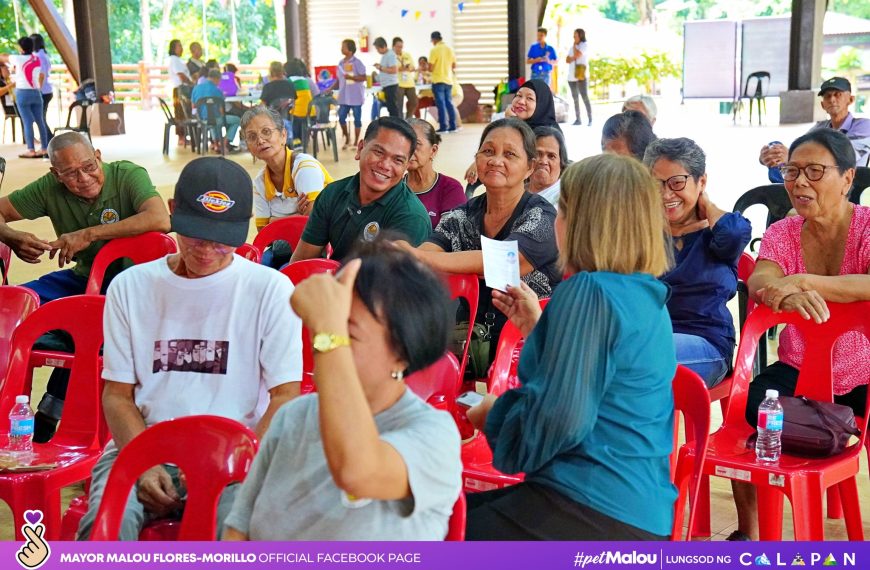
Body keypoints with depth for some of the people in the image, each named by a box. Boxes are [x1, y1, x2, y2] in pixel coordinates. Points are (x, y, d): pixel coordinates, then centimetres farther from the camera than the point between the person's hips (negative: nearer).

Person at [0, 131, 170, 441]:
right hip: (83, 277, 6)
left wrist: (89, 234, -31)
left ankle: (48, 415, -14)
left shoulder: (127, 175, -16)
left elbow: (160, 219, -33)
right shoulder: (50, 189, -2)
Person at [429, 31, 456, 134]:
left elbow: (431, 68, -13)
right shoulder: (449, 49, 7)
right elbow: (454, 66, 12)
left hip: (438, 80, -6)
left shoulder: (434, 50, -11)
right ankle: (452, 126, 11)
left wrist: (427, 68, 8)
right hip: (449, 80, 6)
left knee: (441, 104, -4)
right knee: (448, 103, 11)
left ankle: (443, 127, -6)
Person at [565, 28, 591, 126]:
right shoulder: (573, 47, 18)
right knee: (575, 98, 7)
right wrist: (574, 58, -8)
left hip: (581, 76, -7)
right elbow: (567, 59, 12)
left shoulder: (585, 46, -3)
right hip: (572, 76, 7)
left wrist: (574, 45, -1)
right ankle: (577, 119, 11)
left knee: (585, 98, -12)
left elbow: (577, 55, -17)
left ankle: (590, 119, -13)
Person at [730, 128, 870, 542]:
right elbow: (759, 283, -22)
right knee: (742, 417, -21)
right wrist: (787, 293, -46)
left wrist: (802, 281, -43)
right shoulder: (782, 233, -1)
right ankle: (747, 531, 1)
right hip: (798, 368, 3)